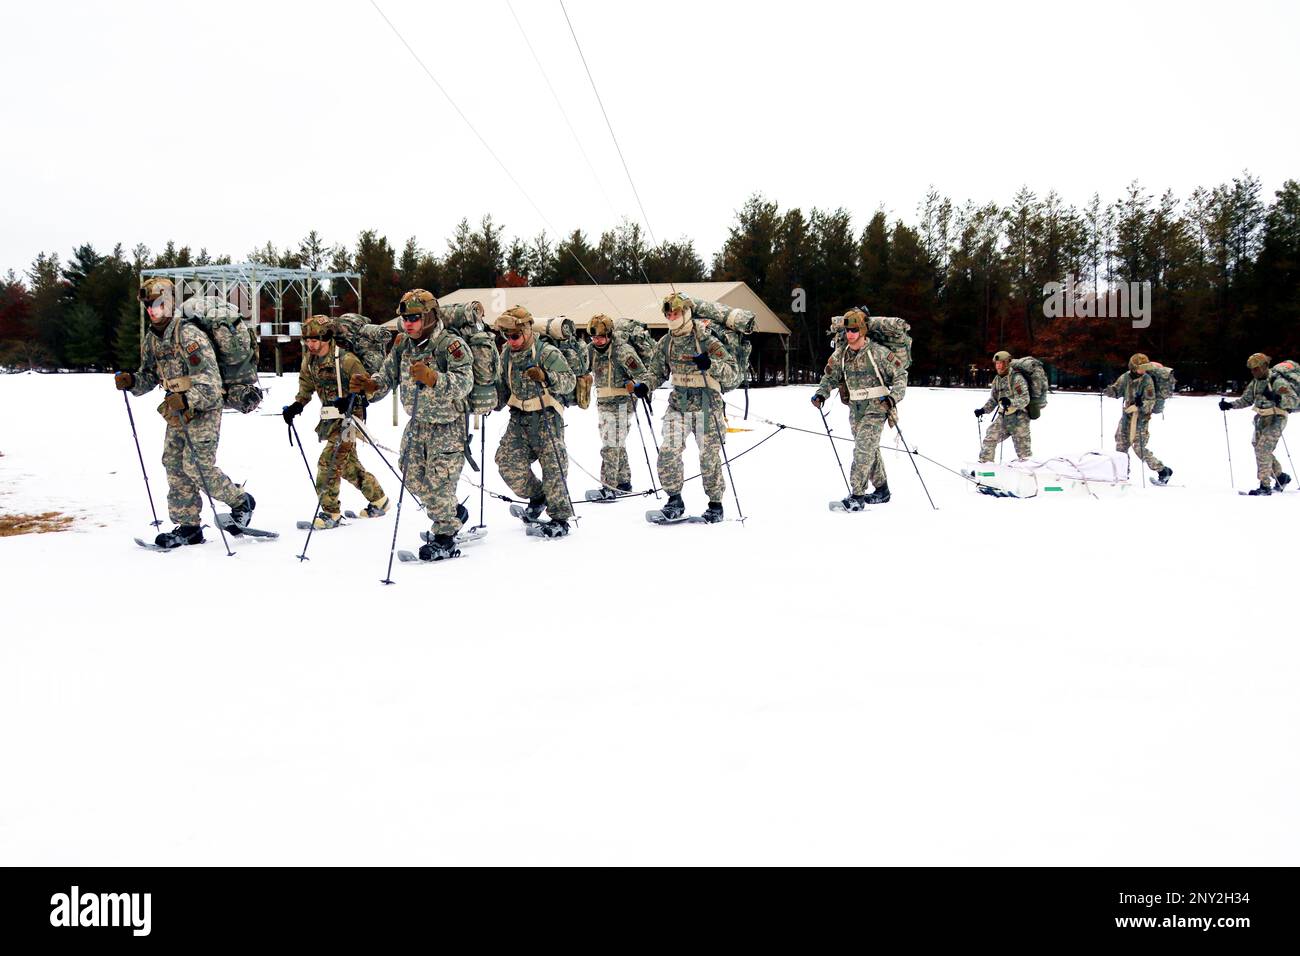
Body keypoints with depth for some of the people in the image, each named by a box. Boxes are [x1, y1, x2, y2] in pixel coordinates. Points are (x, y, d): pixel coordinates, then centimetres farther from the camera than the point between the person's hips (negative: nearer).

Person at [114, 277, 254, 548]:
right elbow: (149, 376, 17)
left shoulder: (189, 335, -19)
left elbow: (210, 381, -25)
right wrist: (131, 381, -5)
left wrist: (186, 400, -40)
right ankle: (188, 526, 10)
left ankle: (241, 501, 12)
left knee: (197, 466, -11)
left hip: (203, 408, -8)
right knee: (173, 463, 4)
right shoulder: (152, 337, 8)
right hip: (177, 412, 8)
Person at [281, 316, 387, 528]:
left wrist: (351, 400, -29)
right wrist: (296, 406, 7)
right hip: (330, 418, 8)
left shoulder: (345, 360, -18)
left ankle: (331, 512, -7)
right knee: (348, 463, 14)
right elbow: (306, 387, 20)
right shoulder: (309, 361, 5)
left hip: (348, 416, -8)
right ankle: (378, 499, 30)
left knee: (328, 462, -14)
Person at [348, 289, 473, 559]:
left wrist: (432, 378, -46)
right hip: (417, 422, 7)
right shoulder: (402, 344, 2)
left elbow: (464, 383, -31)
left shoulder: (451, 344, -19)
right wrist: (369, 385, -16)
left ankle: (445, 539, 8)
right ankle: (453, 513, 34)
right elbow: (388, 377, 5)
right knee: (412, 476, 12)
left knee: (438, 480, -6)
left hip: (447, 425, -7)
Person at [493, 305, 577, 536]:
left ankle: (560, 518, 2)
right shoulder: (507, 355, 10)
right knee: (507, 461, -3)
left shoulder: (547, 353, -10)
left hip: (545, 416, -6)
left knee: (552, 466, -7)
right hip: (518, 418, 6)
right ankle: (537, 496, 21)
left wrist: (545, 376, -31)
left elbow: (570, 381, -16)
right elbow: (502, 385, 24)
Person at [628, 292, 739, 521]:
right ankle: (674, 499, 6)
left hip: (706, 406, -4)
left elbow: (733, 373, -14)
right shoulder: (665, 344, 5)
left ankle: (715, 503, 17)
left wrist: (710, 364, -33)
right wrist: (643, 385, -6)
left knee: (709, 456, 2)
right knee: (668, 452, -9)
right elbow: (655, 371, 16)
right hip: (678, 405, 4)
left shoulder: (707, 341, -10)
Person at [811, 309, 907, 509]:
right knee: (869, 450, 15)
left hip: (876, 408, -6)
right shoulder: (840, 355, 4)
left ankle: (857, 496, -17)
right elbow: (830, 378, 17)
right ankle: (882, 490, 30)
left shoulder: (878, 352, -11)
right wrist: (821, 394, -2)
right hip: (855, 409, 6)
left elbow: (900, 374, -5)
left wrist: (893, 397, -19)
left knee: (863, 449, -16)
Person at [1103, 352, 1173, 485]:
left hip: (1141, 418, -6)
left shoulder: (1147, 380, -14)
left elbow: (1150, 402, -16)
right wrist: (1106, 390, -11)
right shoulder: (1125, 377, 0)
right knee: (1121, 445, 10)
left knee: (1141, 449, -7)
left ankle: (1163, 471, 6)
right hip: (1127, 416, 6)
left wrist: (1142, 404, -36)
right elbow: (1116, 391, 9)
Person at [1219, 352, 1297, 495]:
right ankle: (1281, 477, 30)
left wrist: (1276, 397, -38)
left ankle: (1265, 486, -13)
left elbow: (1294, 400, -22)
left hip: (1276, 419, -8)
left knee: (1263, 450, -16)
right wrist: (1230, 405, 1)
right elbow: (1246, 400, 16)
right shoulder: (1255, 382, 7)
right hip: (1261, 419, 8)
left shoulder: (1278, 382, -16)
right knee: (1259, 449, 11)